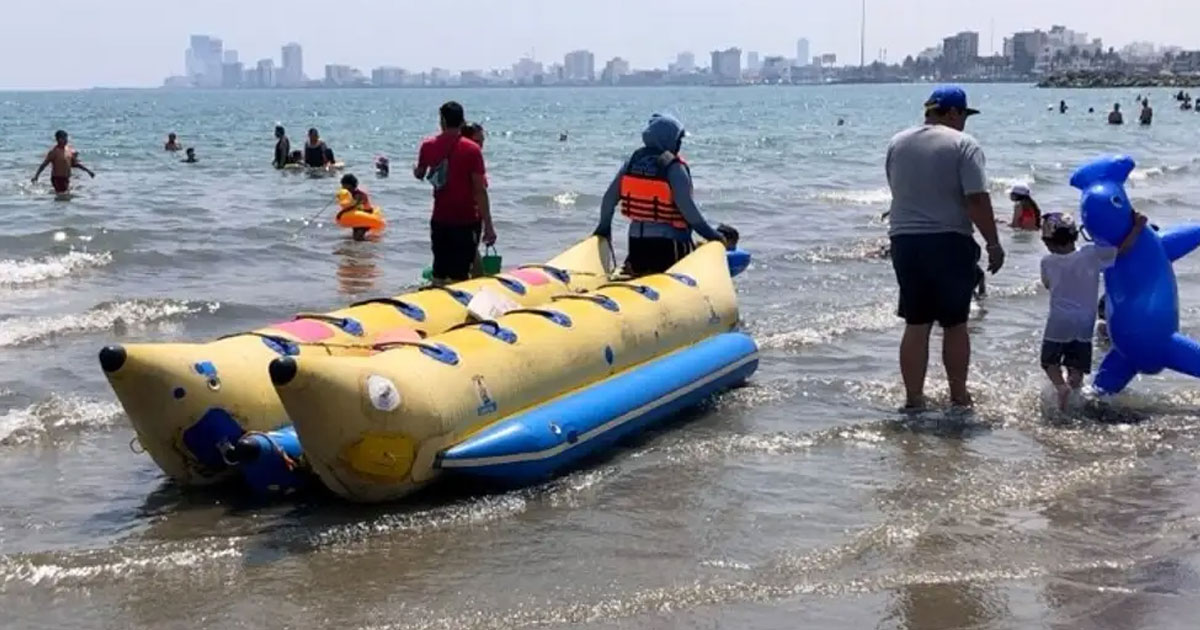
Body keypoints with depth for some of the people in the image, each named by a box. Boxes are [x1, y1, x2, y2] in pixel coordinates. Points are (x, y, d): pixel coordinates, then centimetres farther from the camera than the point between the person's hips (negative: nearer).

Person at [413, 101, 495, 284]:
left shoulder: (428, 146, 0)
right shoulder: (472, 149, -12)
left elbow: (419, 174, 19)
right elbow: (480, 190, -14)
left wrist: (416, 169, 43)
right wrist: (488, 226, -11)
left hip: (439, 220, 4)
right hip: (466, 221, -4)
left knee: (439, 275, 13)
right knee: (459, 276, -2)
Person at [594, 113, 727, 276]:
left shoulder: (632, 161, 4)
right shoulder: (674, 167, -13)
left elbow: (610, 197, 6)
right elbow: (686, 204, -18)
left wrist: (604, 227, 19)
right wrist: (709, 233, -9)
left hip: (636, 239, 6)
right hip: (669, 243, -6)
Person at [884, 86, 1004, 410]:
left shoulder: (897, 143, 8)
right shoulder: (962, 144, -9)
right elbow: (978, 200, -15)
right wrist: (993, 244, -9)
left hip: (904, 241, 4)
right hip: (950, 242, -4)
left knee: (915, 324, 8)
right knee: (955, 323, 8)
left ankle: (914, 399, 9)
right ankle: (959, 397, 15)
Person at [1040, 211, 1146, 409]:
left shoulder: (1047, 262, -4)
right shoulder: (1092, 254, -8)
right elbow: (1123, 249, -6)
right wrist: (1138, 226, 3)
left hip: (1058, 324, -1)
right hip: (1084, 324, 1)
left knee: (1050, 362, 10)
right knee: (1077, 367, 9)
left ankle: (1061, 386, -19)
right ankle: (1074, 385, -20)